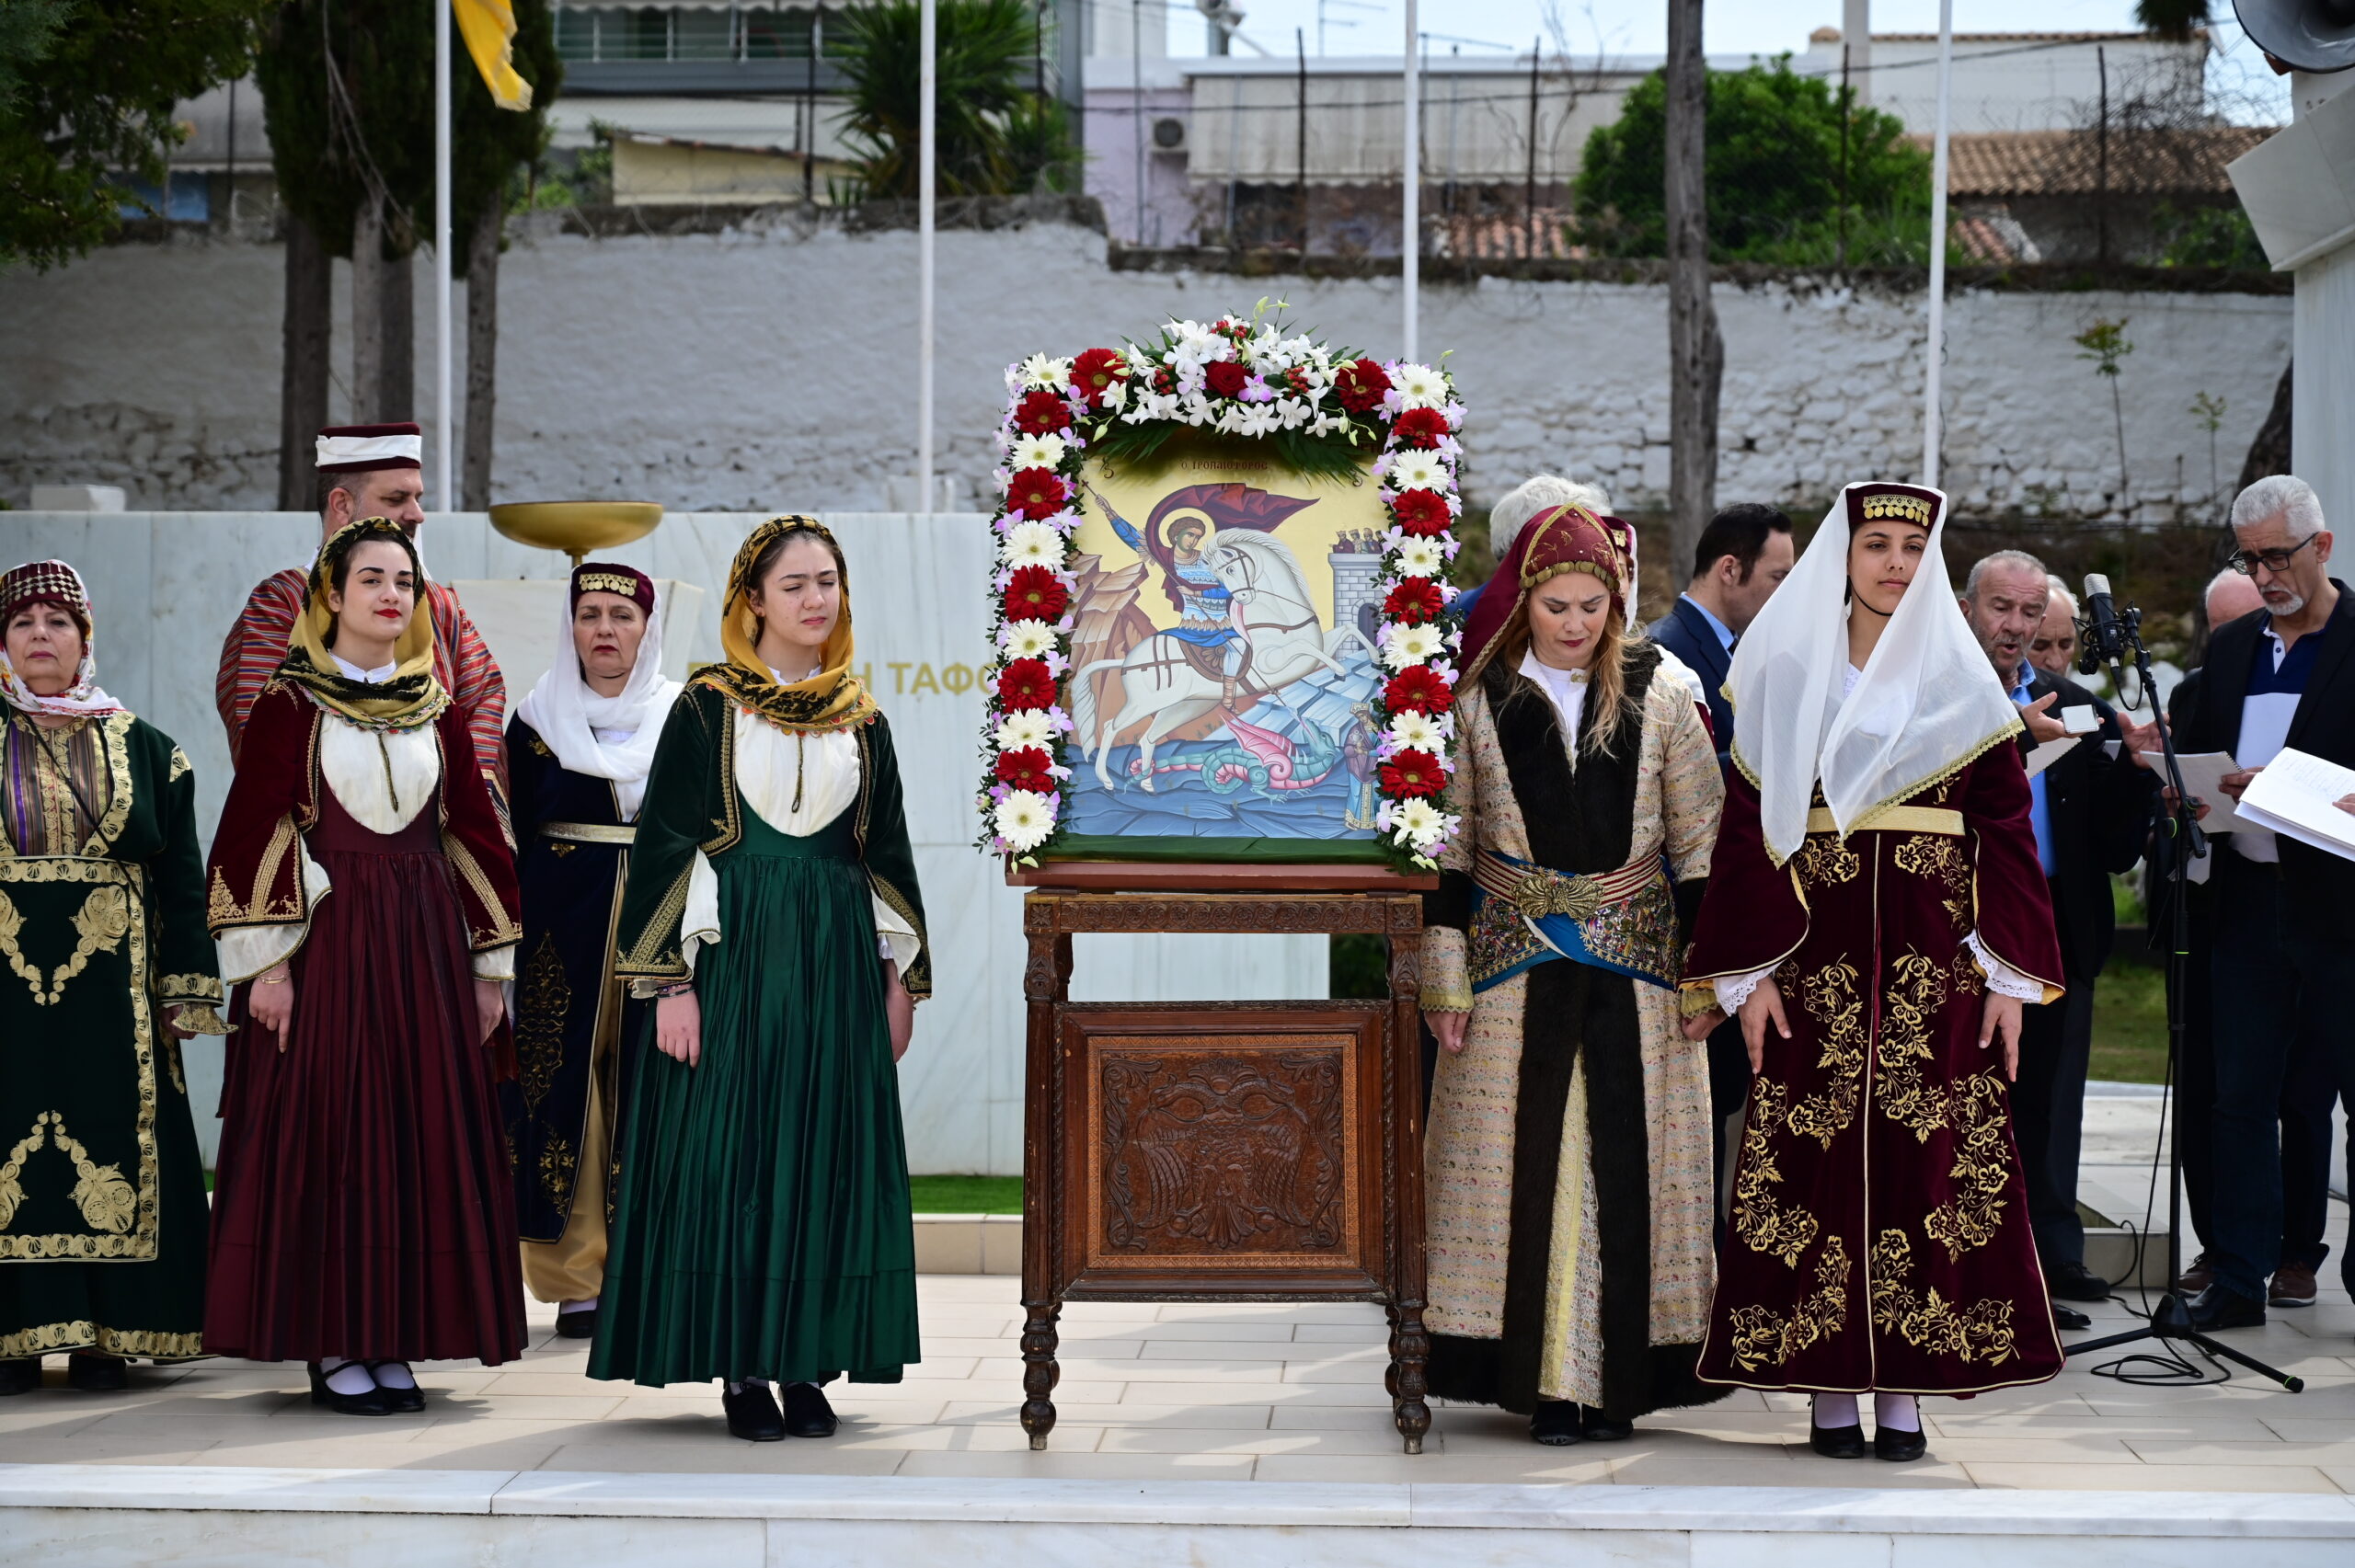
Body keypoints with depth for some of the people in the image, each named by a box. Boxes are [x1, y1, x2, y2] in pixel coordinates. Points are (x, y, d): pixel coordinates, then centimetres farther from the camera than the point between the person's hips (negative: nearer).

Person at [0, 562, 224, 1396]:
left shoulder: (142, 750, 9)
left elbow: (181, 879, 7)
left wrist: (186, 991, 0)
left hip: (110, 990, 0)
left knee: (112, 1151, -1)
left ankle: (103, 1335, 5)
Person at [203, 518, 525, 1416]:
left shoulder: (436, 710, 11)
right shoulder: (292, 702, -1)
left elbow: (475, 832, 11)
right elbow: (252, 832, -5)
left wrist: (489, 963, 7)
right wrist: (266, 962, -12)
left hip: (422, 939, 4)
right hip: (325, 937, -4)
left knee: (422, 1132, 3)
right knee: (327, 1130, -2)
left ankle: (394, 1339, 11)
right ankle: (332, 1346, 5)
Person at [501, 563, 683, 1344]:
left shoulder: (685, 721, 6)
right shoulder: (537, 719, 6)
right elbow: (511, 839, 6)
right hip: (562, 929, 0)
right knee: (568, 1090, -3)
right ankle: (576, 1280, 2)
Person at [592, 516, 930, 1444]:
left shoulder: (861, 721, 11)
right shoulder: (708, 708, -1)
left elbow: (886, 853, 15)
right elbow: (666, 846, -4)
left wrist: (899, 978, 10)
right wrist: (673, 982, -11)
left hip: (836, 956, 4)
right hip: (734, 953, -4)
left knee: (826, 1156, 3)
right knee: (731, 1149, -3)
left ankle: (805, 1362, 10)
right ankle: (741, 1369, 4)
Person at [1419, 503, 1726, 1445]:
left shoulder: (1657, 696, 4)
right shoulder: (1481, 700, 4)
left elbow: (1700, 838, 5)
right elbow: (1449, 847, 5)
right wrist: (1445, 980, 0)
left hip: (1634, 965, 0)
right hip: (1516, 969, 0)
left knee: (1626, 1163, -1)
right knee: (1526, 1163, -2)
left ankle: (1617, 1377, 6)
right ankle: (1543, 1377, 4)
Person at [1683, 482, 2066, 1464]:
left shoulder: (1961, 681, 9)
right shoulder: (1783, 677, 5)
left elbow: (2006, 828, 6)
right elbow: (1748, 829, 3)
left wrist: (2010, 976, -2)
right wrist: (1748, 972, -5)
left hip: (1932, 955, 1)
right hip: (1815, 947, -1)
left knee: (1926, 1160, -2)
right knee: (1815, 1161, -2)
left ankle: (1905, 1391, 4)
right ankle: (1830, 1391, 4)